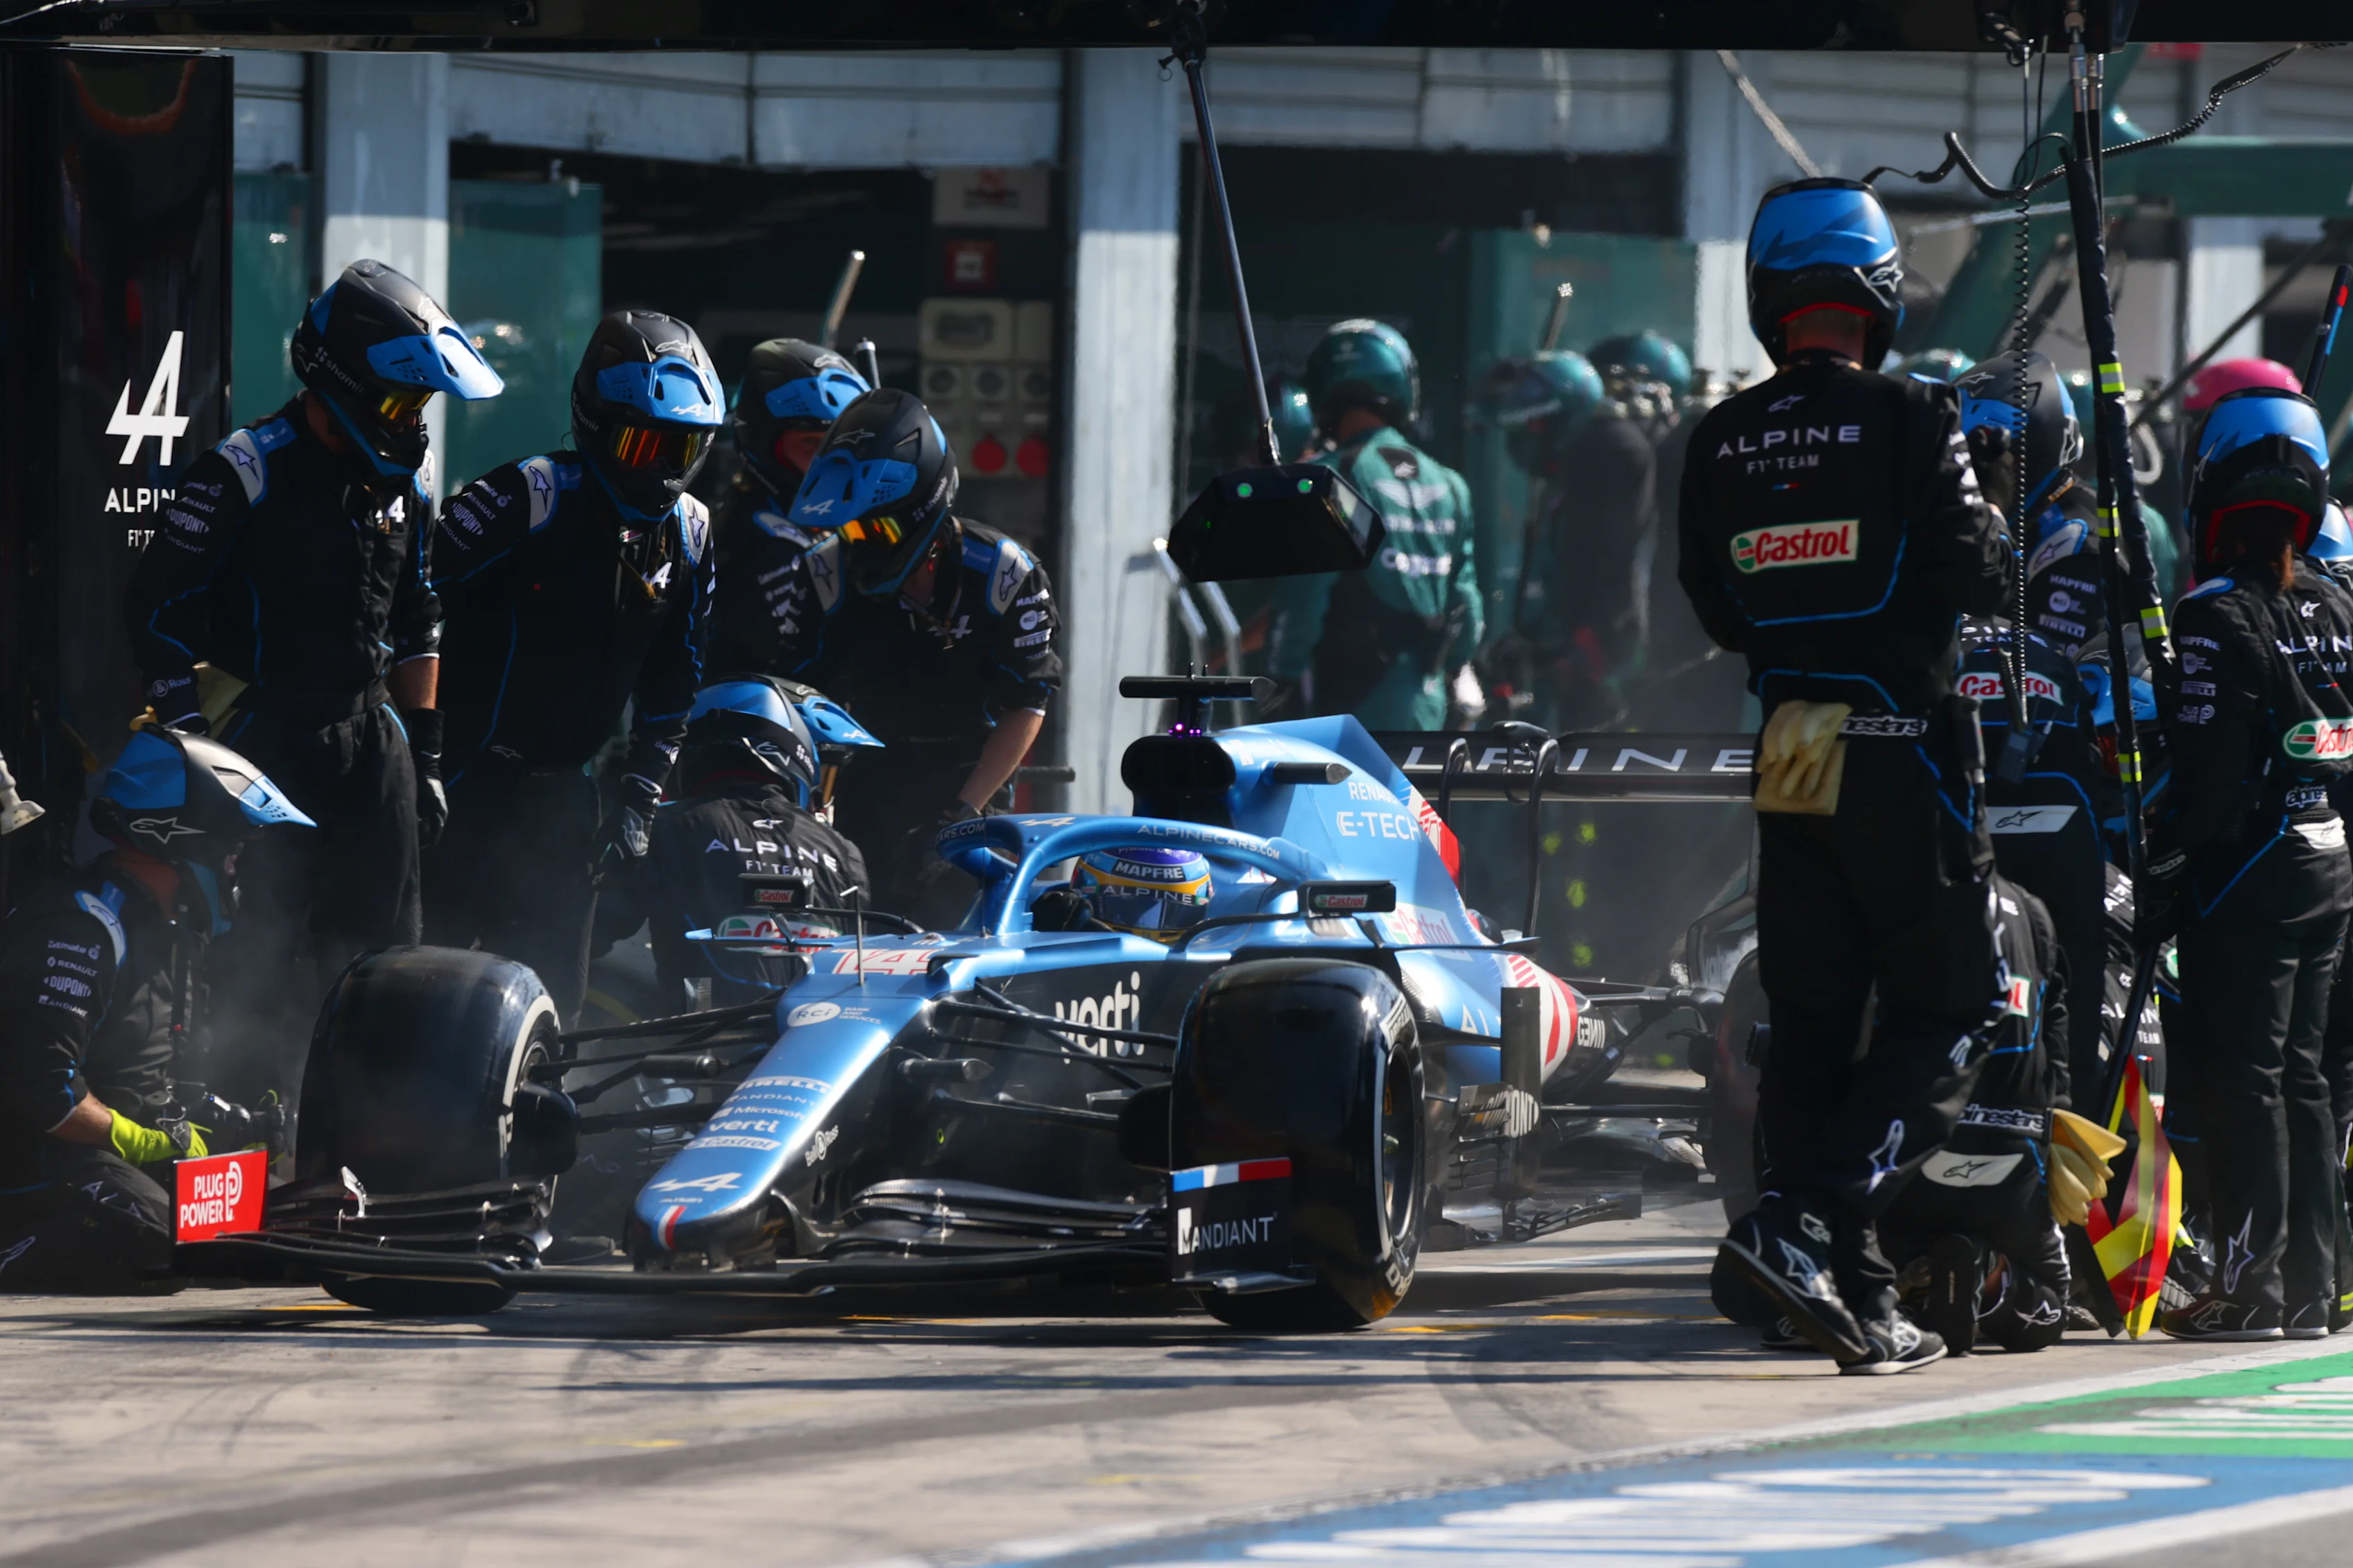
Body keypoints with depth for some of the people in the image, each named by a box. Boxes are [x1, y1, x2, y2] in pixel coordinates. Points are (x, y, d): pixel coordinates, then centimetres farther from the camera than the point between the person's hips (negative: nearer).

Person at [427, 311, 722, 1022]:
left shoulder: (686, 535, 8)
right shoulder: (531, 500, -16)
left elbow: (672, 685, 16)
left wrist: (640, 798, 9)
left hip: (562, 788, 7)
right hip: (471, 777, -7)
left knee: (553, 989, 8)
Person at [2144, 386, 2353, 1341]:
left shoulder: (2218, 618, -14)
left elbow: (2206, 774, -17)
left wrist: (2158, 884, -11)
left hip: (2247, 872, -7)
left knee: (2237, 1079, -4)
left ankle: (2249, 1287, -7)